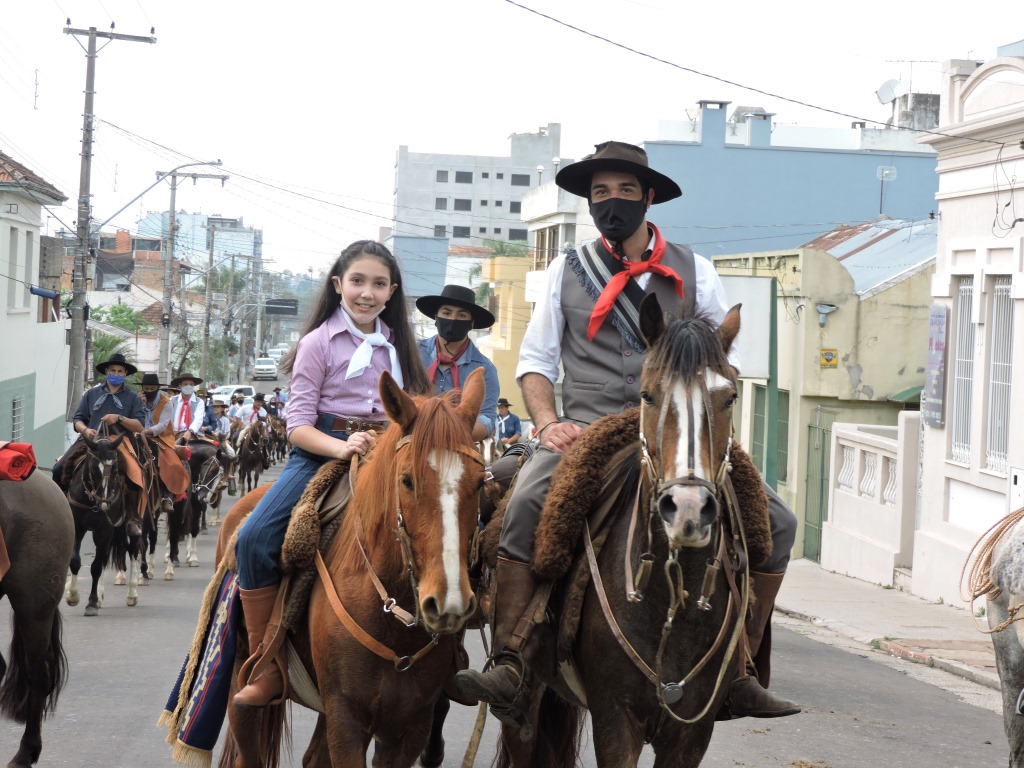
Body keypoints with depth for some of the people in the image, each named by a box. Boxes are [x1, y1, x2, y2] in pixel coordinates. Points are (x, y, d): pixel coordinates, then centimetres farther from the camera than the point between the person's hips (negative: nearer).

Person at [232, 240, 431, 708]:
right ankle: (267, 670, -16)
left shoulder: (396, 344, 15)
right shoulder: (320, 342, 1)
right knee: (255, 538, -24)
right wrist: (343, 447, -24)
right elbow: (299, 425, -5)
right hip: (321, 453, -3)